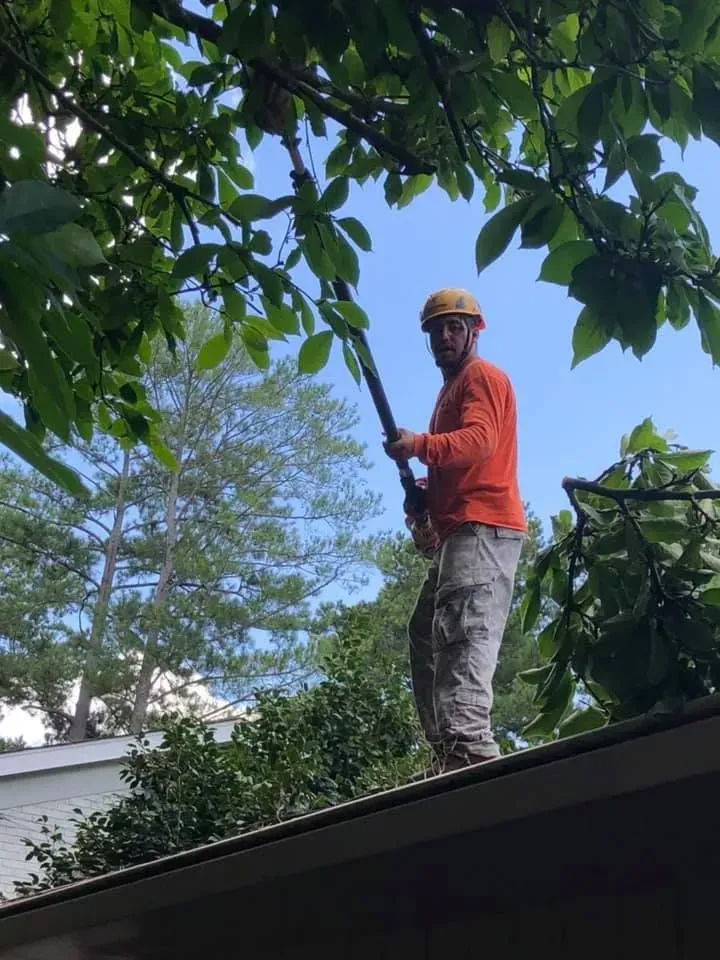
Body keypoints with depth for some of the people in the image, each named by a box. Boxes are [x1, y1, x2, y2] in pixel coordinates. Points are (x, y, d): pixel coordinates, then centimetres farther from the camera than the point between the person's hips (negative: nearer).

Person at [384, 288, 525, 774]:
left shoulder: (482, 376, 0)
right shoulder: (451, 389, 30)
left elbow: (479, 440, -20)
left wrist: (421, 445, -35)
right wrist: (422, 495, 15)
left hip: (483, 528, -11)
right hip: (460, 531, 11)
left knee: (463, 634, -25)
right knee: (427, 633, 10)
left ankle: (469, 749, -35)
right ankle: (449, 750, 9)